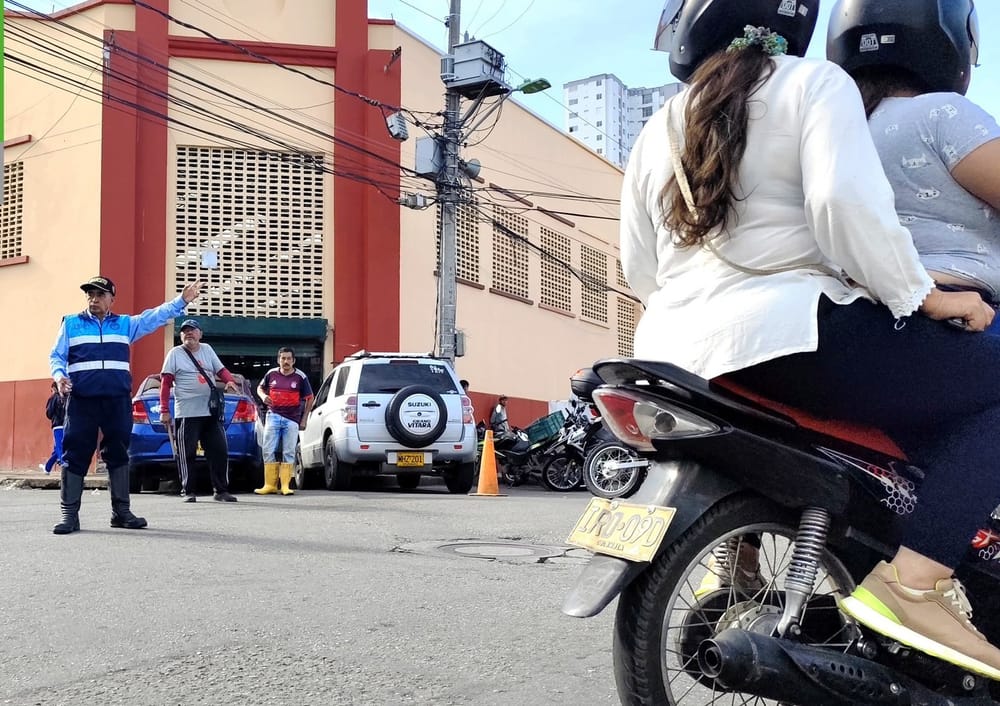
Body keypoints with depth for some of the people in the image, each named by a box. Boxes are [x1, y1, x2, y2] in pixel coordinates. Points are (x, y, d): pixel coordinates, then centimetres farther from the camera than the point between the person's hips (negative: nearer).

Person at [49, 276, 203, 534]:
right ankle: (69, 513, 0)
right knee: (75, 455, -4)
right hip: (81, 400, -2)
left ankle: (121, 511, 14)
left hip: (118, 401, 2)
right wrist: (59, 376, -11)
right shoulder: (71, 323, 12)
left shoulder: (125, 324, 15)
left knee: (118, 453, 7)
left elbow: (155, 316, 5)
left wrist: (182, 300, -8)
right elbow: (56, 356, 10)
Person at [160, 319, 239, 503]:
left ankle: (221, 490, 10)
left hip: (211, 412, 4)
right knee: (187, 454, -3)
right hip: (186, 414, -4)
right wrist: (164, 410, -10)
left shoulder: (207, 349, 15)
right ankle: (188, 491, 6)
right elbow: (165, 382, -2)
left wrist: (230, 381, -8)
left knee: (220, 451, 3)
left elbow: (220, 369, 16)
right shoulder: (175, 353, 2)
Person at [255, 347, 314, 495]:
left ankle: (285, 486, 3)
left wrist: (304, 419, 3)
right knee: (268, 451, -1)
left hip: (292, 419, -2)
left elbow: (310, 398, 6)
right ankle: (270, 485, 5)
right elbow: (260, 387, 21)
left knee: (289, 453, -1)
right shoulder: (271, 374, 5)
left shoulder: (300, 377, -1)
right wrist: (263, 396, -3)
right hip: (273, 416, 2)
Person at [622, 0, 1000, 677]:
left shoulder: (657, 131, 20)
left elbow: (640, 270, 21)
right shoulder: (814, 82, 3)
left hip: (674, 360, 8)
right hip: (786, 337, -7)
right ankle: (916, 581, -19)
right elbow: (845, 202, -16)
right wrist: (923, 296, -6)